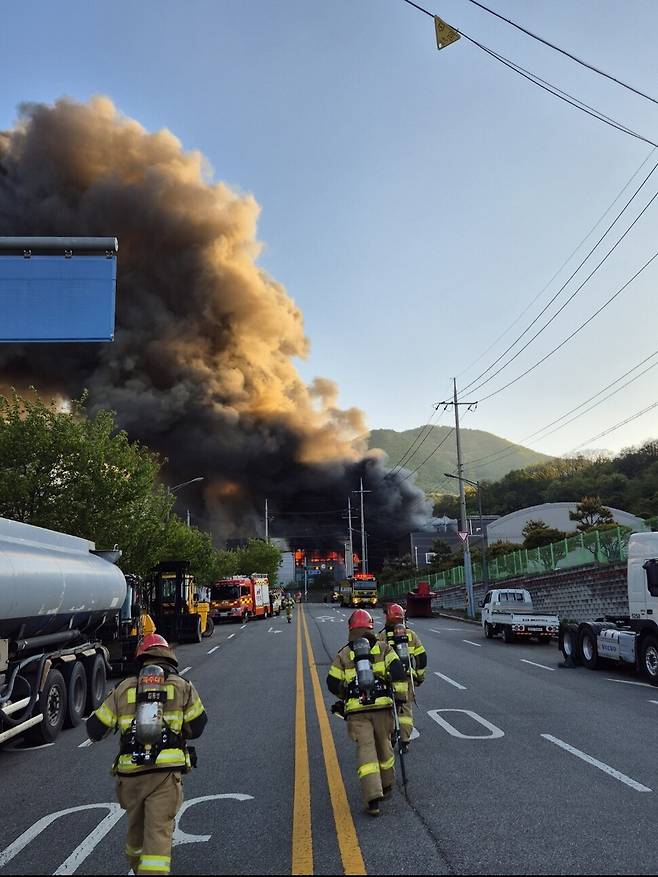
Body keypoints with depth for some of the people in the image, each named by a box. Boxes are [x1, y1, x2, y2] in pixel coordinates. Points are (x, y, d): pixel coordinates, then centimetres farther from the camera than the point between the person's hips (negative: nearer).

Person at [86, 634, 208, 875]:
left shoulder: (124, 689, 10)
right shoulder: (183, 687, 7)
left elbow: (94, 730, 11)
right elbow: (197, 728, 10)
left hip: (130, 773, 3)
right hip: (165, 773, -3)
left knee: (136, 825, 25)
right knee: (158, 833, -4)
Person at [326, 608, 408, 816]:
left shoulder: (343, 654, 8)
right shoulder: (383, 648, 6)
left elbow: (333, 683, 8)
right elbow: (397, 670, -7)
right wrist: (401, 695, 0)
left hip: (356, 710, -1)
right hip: (382, 706, 1)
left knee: (365, 750, -3)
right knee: (383, 745, 20)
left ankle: (373, 797, -14)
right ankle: (387, 785, 37)